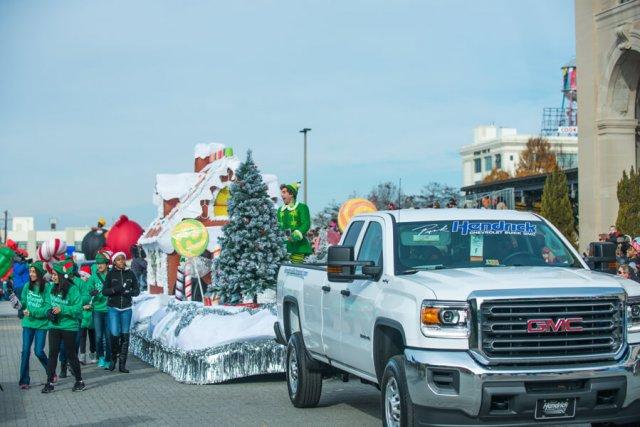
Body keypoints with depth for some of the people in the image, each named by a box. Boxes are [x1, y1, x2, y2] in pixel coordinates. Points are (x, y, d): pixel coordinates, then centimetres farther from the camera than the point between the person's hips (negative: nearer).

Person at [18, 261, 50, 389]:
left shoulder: (46, 287, -13)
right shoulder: (27, 286, 0)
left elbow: (47, 308, -14)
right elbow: (24, 302, 8)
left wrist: (32, 312, -20)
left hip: (41, 324, -3)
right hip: (28, 323, 4)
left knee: (39, 352, -2)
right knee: (25, 351, 2)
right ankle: (24, 380, 10)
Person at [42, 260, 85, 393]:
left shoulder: (72, 289, -15)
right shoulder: (51, 288, 1)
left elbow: (78, 308, -16)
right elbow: (47, 302, 13)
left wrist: (62, 309, -24)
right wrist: (49, 311, -7)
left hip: (69, 326, -4)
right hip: (54, 326, 4)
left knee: (71, 354, 6)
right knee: (53, 353, 3)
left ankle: (79, 381, 20)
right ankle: (49, 382, 8)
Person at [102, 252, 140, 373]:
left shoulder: (130, 274, 6)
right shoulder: (111, 274, 1)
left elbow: (137, 290, 9)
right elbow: (104, 291, 0)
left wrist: (129, 292, -11)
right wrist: (115, 289, -18)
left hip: (126, 308, 2)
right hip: (113, 308, -2)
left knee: (125, 335, 1)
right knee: (114, 334, -11)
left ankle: (122, 364, 7)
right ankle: (113, 358, 14)